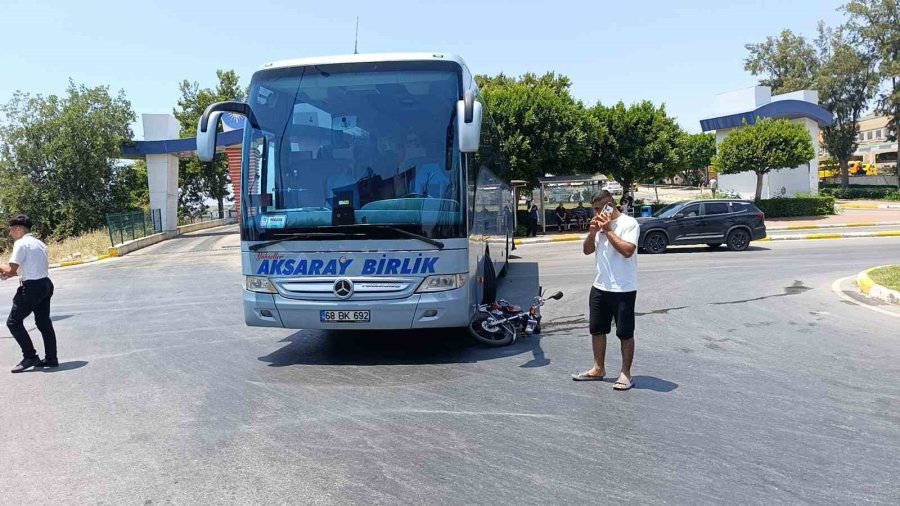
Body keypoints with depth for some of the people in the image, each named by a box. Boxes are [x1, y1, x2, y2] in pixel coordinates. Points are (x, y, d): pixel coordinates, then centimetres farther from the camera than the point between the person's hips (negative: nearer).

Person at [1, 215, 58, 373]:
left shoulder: (21, 243, -10)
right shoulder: (39, 243, 15)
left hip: (32, 287, -8)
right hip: (46, 284, 8)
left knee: (13, 322, 2)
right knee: (44, 323, 12)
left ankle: (30, 357, 1)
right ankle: (51, 359, 15)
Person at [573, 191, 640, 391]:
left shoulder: (629, 223, -11)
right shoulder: (600, 224, 11)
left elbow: (627, 250, -24)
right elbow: (587, 250, 11)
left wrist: (608, 230, -19)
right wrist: (593, 231, -5)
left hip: (623, 289, -8)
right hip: (599, 287, 8)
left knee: (625, 333, 3)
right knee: (597, 329, 14)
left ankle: (626, 373, 14)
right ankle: (598, 369, 27)